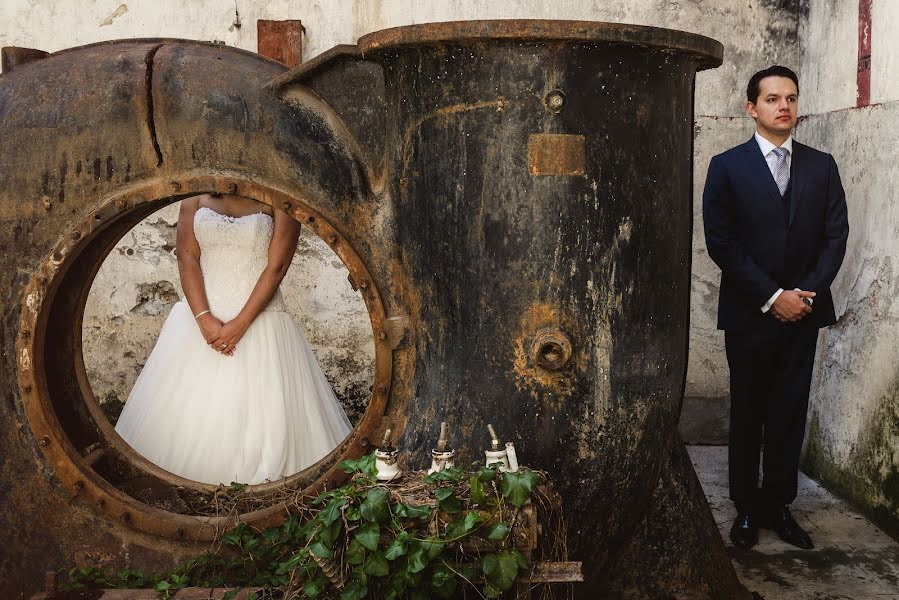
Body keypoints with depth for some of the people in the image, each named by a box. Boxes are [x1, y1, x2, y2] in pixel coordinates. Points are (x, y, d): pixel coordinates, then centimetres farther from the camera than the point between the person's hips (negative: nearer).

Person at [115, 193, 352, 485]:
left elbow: (276, 267, -8)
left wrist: (240, 324, -16)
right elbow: (187, 259, 0)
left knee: (262, 414, -4)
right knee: (190, 414, 5)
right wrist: (204, 319, -13)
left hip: (259, 320, -2)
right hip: (200, 317, 3)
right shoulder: (196, 196, 7)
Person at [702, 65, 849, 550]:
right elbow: (720, 241, -8)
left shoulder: (821, 165, 9)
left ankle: (778, 504, 18)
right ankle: (746, 508, 19)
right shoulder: (727, 166, -1)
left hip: (803, 311, 3)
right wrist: (771, 296, -12)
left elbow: (836, 235, 5)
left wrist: (806, 292, -9)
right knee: (747, 414, 7)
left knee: (790, 414, 6)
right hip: (748, 314, -2)